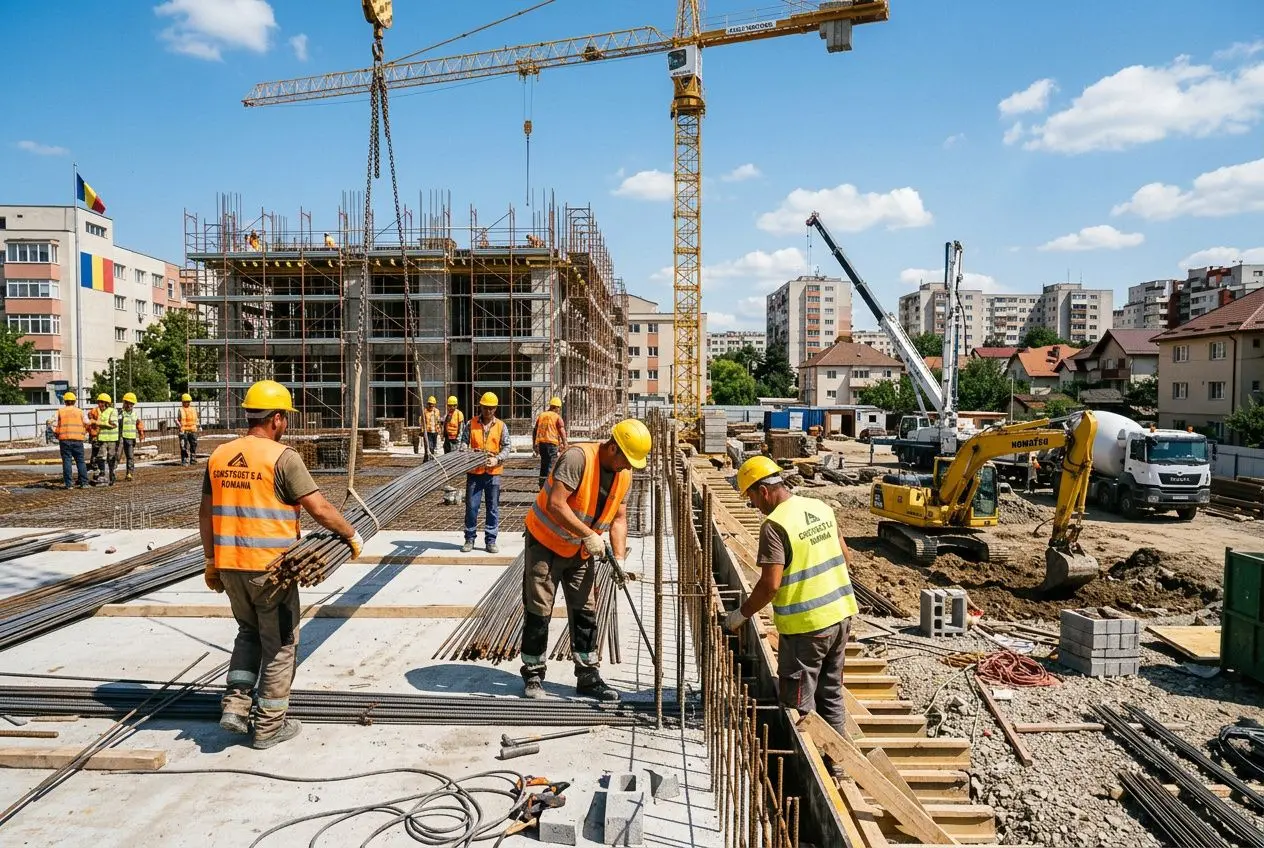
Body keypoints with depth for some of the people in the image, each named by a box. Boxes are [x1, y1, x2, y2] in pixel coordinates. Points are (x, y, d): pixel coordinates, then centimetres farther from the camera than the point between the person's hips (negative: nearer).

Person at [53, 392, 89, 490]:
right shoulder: (80, 411, 5)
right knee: (80, 461, 6)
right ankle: (84, 483, 2)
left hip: (64, 439, 0)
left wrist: (58, 434, 15)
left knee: (66, 461, 2)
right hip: (78, 439, 0)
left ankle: (68, 484, 0)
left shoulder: (60, 411, 2)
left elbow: (55, 426, -1)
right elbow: (87, 425, 5)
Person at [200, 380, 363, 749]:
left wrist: (210, 560, 21)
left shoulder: (219, 455, 6)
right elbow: (320, 509, -17)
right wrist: (352, 534, -2)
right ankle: (269, 725, 19)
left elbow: (205, 514, 12)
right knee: (279, 644, 10)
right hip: (270, 567, -6)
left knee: (249, 632, 27)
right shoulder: (282, 456, -14)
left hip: (229, 565, 6)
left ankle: (235, 704, 18)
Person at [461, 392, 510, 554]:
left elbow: (506, 448, -1)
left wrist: (497, 459, -18)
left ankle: (490, 540, 14)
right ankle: (470, 539, 17)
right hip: (474, 472, 0)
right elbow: (464, 442, 4)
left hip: (493, 473, 0)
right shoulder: (472, 424, 4)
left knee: (493, 508, 5)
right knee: (471, 507, 5)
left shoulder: (501, 426, 3)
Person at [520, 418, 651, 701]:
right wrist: (589, 534, -32)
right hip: (545, 543, -6)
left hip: (580, 551, 7)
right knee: (539, 611, 0)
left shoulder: (624, 475, -3)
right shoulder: (578, 457, -27)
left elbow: (618, 518, 3)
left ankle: (587, 676, 18)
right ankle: (533, 674, 16)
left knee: (585, 611, 8)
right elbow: (555, 504, -32)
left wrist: (619, 558, -9)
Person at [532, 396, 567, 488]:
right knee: (552, 464, -1)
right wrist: (564, 445, -7)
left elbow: (535, 430, 14)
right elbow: (562, 432, -11)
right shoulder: (557, 417, -5)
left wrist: (534, 444, 20)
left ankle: (542, 483, 22)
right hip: (552, 443, -5)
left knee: (543, 463, 16)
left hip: (541, 443, 6)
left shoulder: (541, 415, 10)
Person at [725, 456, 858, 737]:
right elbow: (844, 554, 14)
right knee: (831, 692, 22)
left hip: (806, 625, -8)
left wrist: (740, 614, -9)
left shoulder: (775, 525, -20)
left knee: (798, 704, 7)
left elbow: (770, 585, -22)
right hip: (841, 614, 8)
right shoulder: (822, 507, 4)